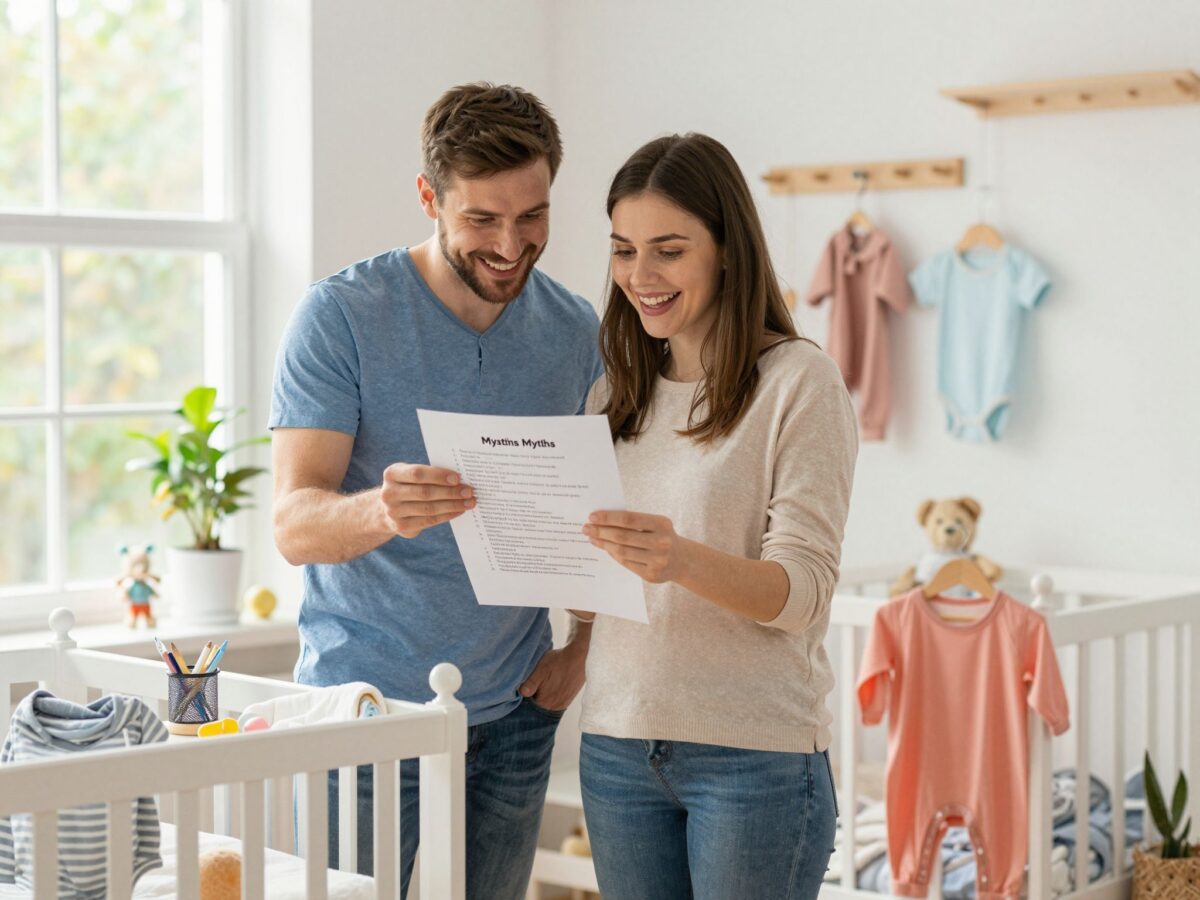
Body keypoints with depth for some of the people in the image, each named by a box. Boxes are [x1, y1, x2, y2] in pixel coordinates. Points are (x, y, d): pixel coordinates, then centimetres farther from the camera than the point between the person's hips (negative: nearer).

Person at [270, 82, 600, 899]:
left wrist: (582, 647, 1)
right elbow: (295, 526, -19)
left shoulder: (576, 331, 1)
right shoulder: (340, 317, -12)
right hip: (365, 697, -4)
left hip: (513, 710, 4)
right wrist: (380, 510, -41)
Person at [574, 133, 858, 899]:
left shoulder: (798, 383, -6)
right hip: (618, 742, 5)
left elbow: (804, 590, -12)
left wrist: (685, 560, -29)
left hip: (755, 750, -5)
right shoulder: (618, 391, 11)